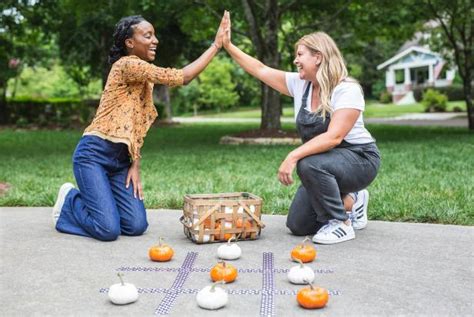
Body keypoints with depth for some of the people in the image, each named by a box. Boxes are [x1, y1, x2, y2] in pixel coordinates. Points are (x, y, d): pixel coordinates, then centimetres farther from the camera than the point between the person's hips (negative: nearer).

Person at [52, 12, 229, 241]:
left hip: (120, 159, 8)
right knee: (109, 229, -17)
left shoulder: (145, 77, 15)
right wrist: (216, 45, -17)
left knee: (136, 226, -5)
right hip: (93, 154, -8)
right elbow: (181, 77, -20)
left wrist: (135, 165, 3)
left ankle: (91, 197, 20)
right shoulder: (127, 65, -13)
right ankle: (70, 201, 12)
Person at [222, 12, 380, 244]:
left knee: (309, 165, -37)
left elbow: (333, 137, -33)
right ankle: (350, 201, 23)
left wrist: (293, 157, -40)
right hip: (324, 165, 7)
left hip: (359, 160, -7)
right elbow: (260, 70, 5)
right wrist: (228, 46, 1)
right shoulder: (300, 84, -2)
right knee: (297, 225, 3)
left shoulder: (347, 90, -22)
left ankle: (342, 223, -15)